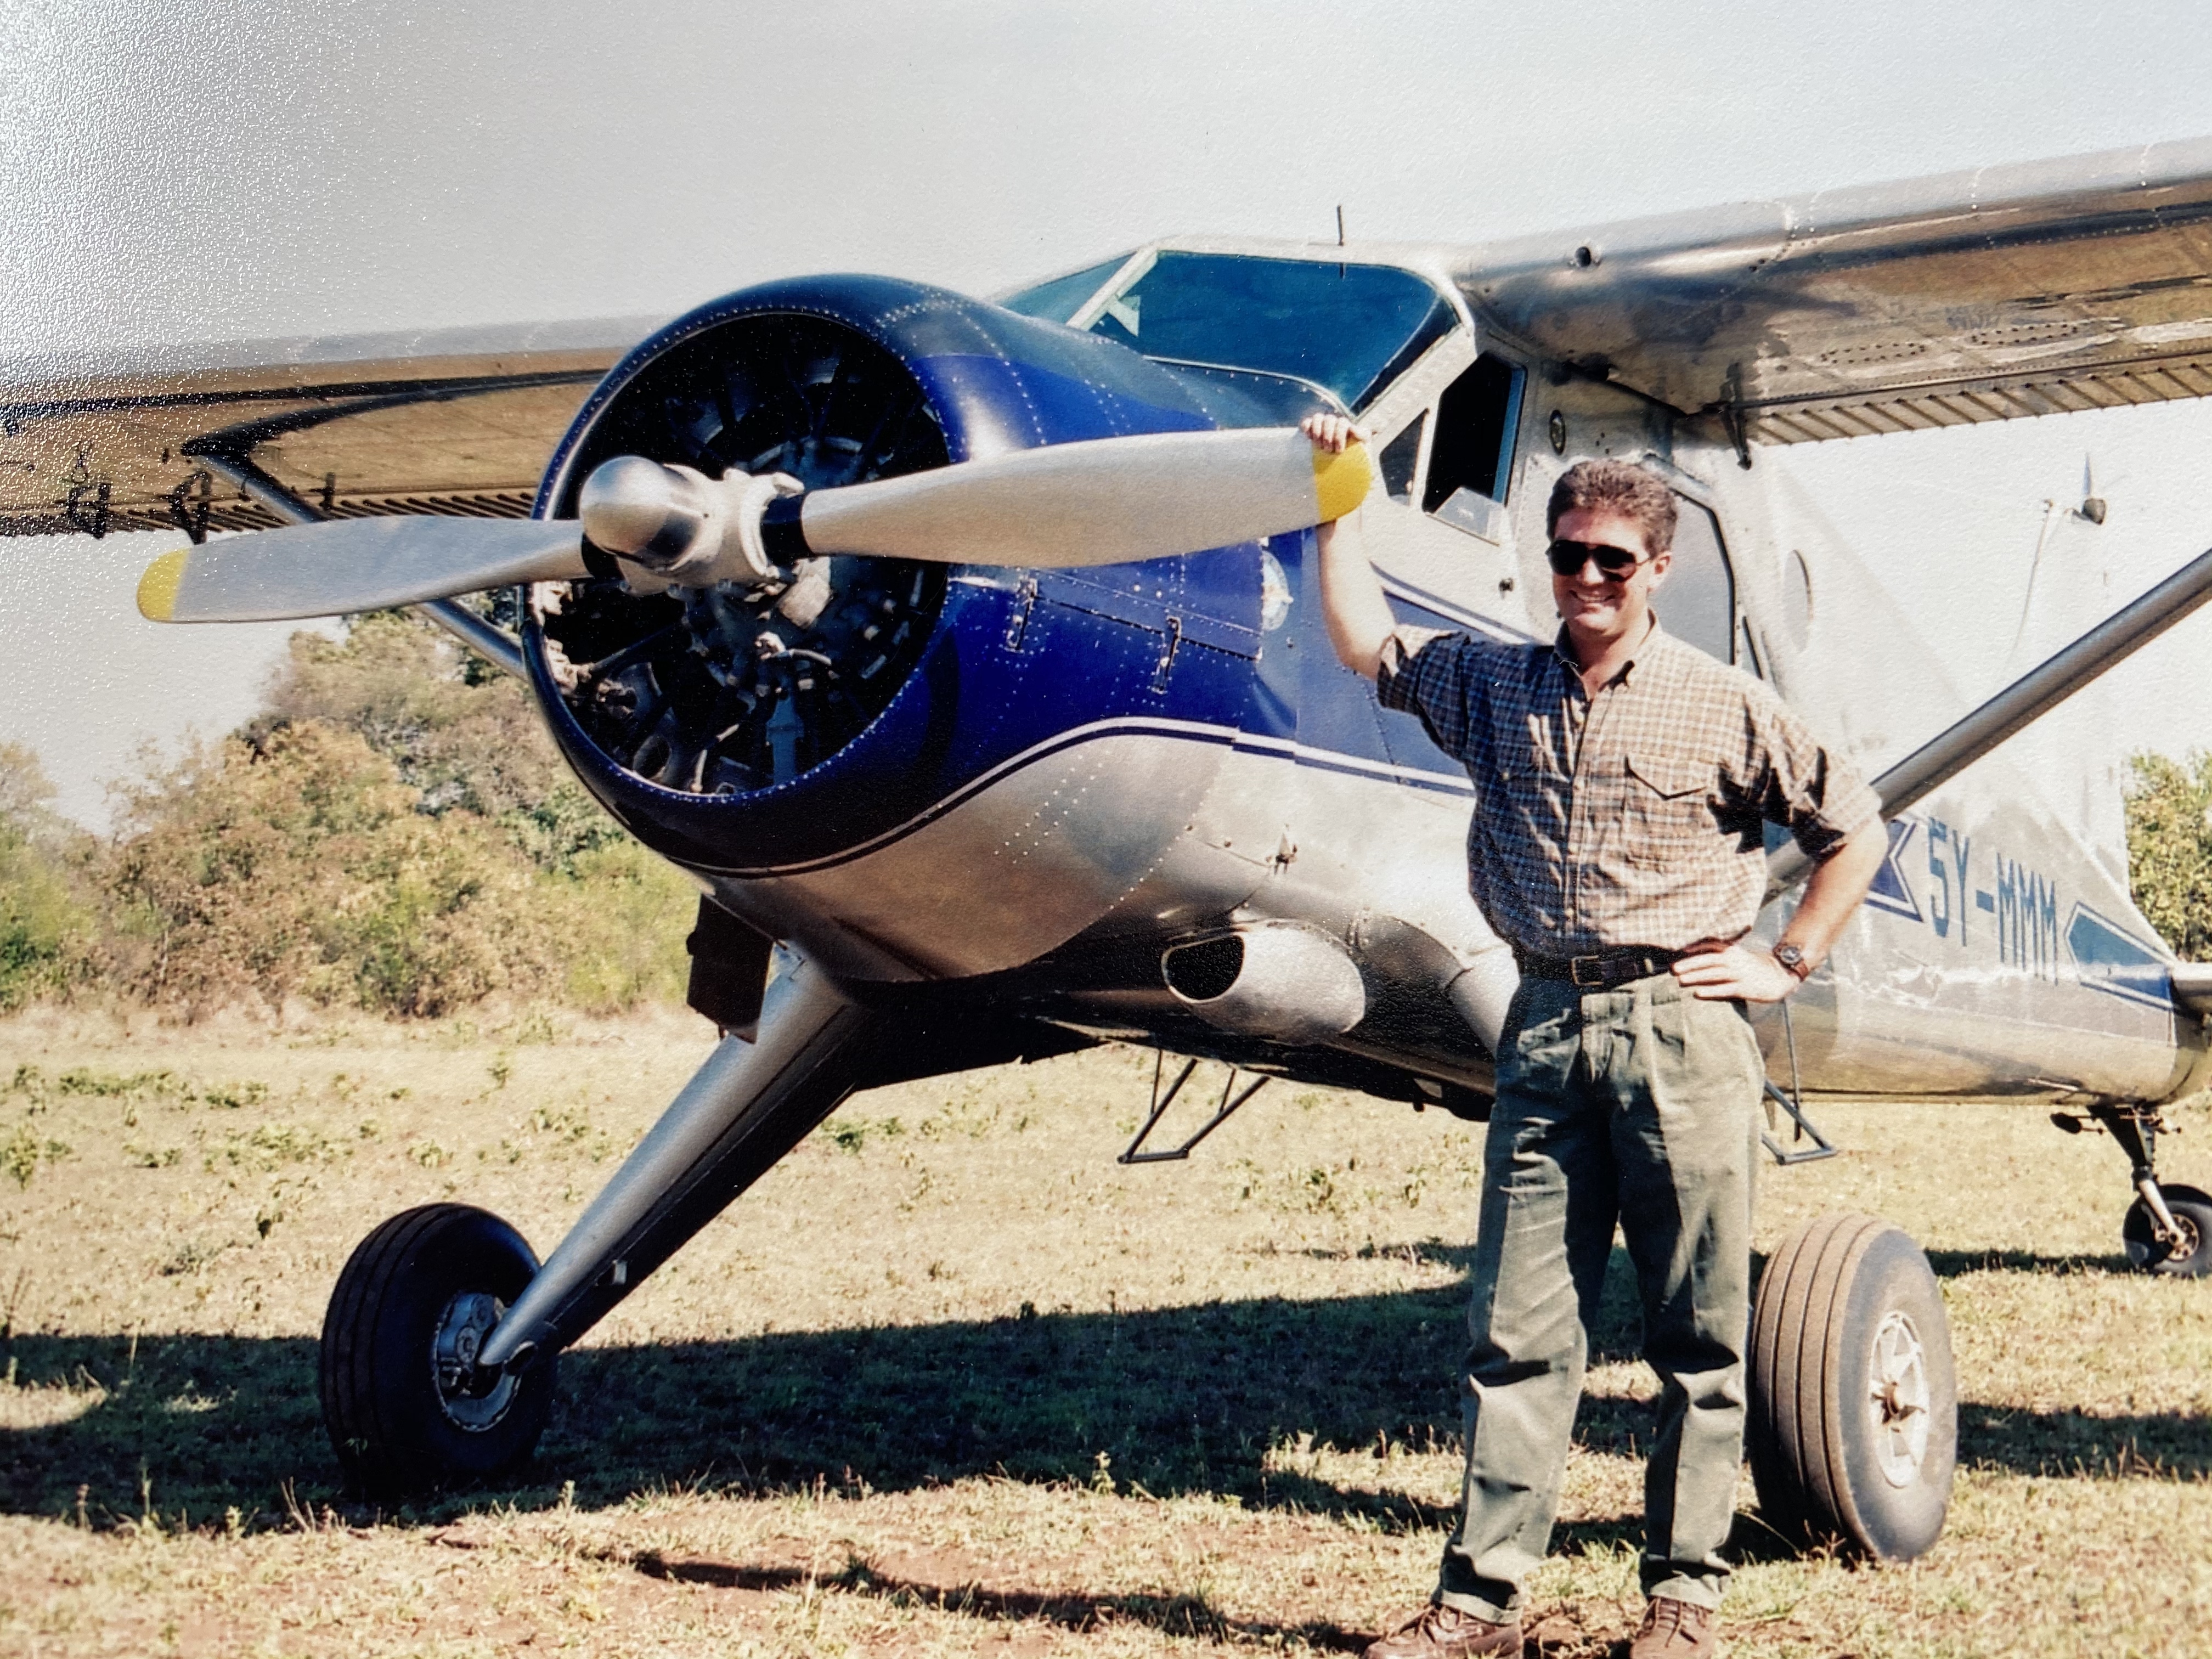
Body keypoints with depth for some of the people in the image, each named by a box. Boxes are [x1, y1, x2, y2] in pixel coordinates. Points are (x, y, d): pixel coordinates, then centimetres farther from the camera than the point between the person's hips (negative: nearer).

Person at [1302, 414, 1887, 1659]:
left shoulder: (1725, 705, 3)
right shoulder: (1494, 688, 13)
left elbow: (1855, 829, 9)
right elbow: (1366, 642, 19)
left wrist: (1786, 963, 4)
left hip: (1681, 1030, -3)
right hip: (1546, 1028, 3)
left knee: (1699, 1332, 2)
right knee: (1520, 1325, 2)